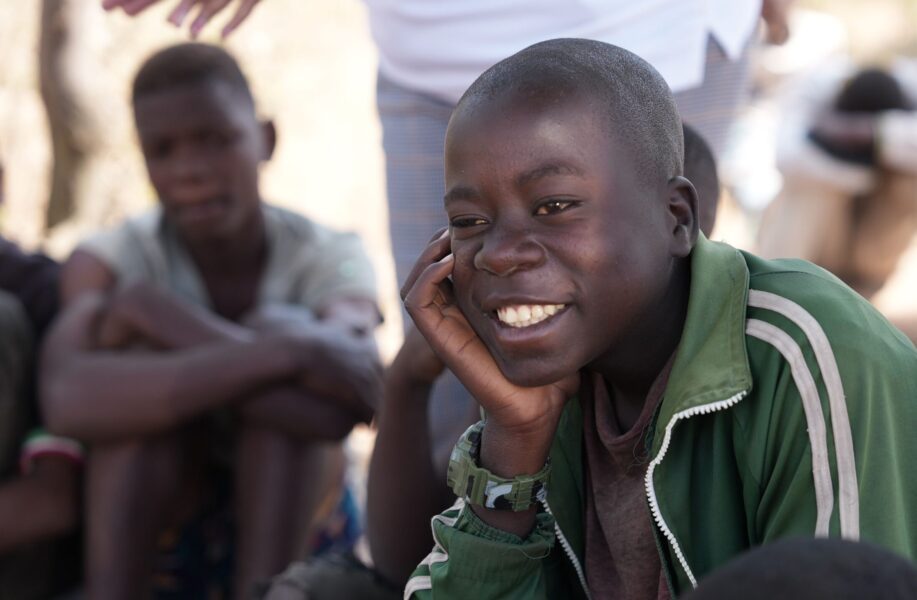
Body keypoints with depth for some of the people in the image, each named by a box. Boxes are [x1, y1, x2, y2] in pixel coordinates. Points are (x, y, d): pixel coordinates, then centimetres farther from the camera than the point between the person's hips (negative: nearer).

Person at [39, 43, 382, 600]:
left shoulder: (333, 259, -20)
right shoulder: (108, 260, -21)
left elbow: (329, 410, -42)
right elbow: (68, 400, -44)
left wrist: (155, 309, -35)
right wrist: (290, 355, -48)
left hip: (294, 506, 0)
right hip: (143, 517, 0)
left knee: (282, 330, -31)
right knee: (153, 354, -32)